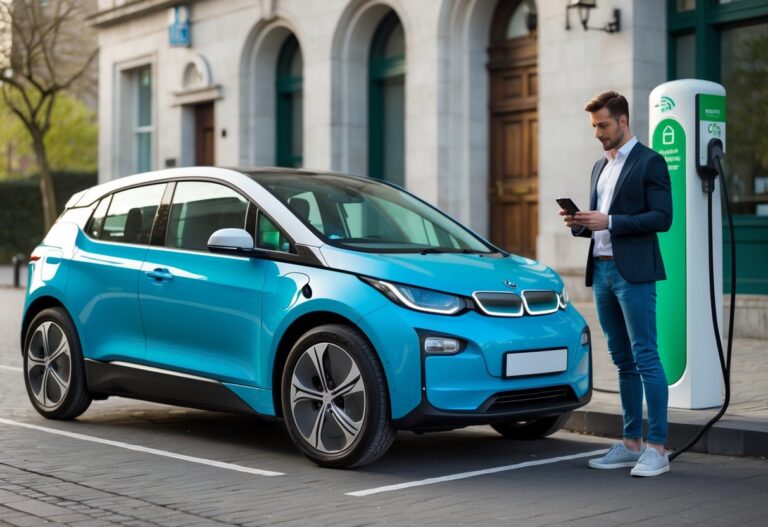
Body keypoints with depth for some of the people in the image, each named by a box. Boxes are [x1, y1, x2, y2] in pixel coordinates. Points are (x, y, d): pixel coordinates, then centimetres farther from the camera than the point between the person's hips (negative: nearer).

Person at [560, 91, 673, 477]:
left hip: (633, 273, -8)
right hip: (601, 271, 8)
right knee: (623, 361, 11)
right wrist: (579, 223, 2)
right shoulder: (600, 166, 19)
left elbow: (662, 217, -12)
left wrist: (608, 222, -18)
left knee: (645, 358, -8)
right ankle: (631, 444, 16)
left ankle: (656, 448, -4)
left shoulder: (649, 162, -4)